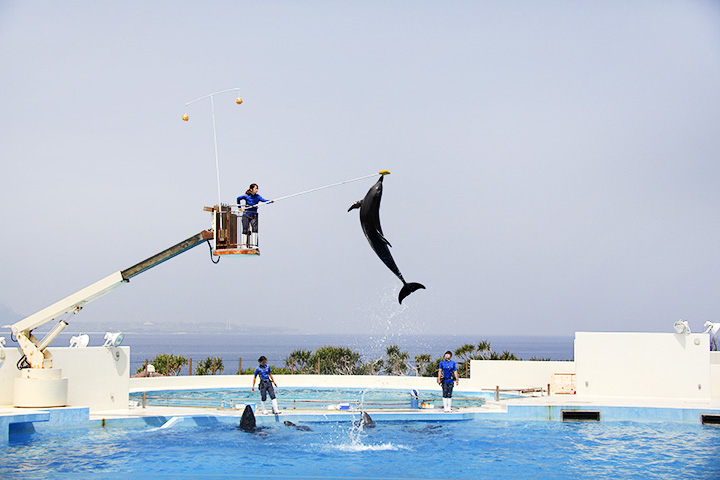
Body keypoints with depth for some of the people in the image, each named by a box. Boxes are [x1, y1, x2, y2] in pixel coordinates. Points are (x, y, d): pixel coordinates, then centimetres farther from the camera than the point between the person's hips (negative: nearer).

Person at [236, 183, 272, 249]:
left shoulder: (257, 196, -2)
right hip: (246, 215, -2)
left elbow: (263, 200, -19)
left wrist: (270, 201, -37)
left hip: (254, 215, 2)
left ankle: (253, 244, -11)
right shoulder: (246, 196, -6)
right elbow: (238, 198, 11)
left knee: (255, 228, -13)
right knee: (245, 230, -3)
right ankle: (243, 244, 5)